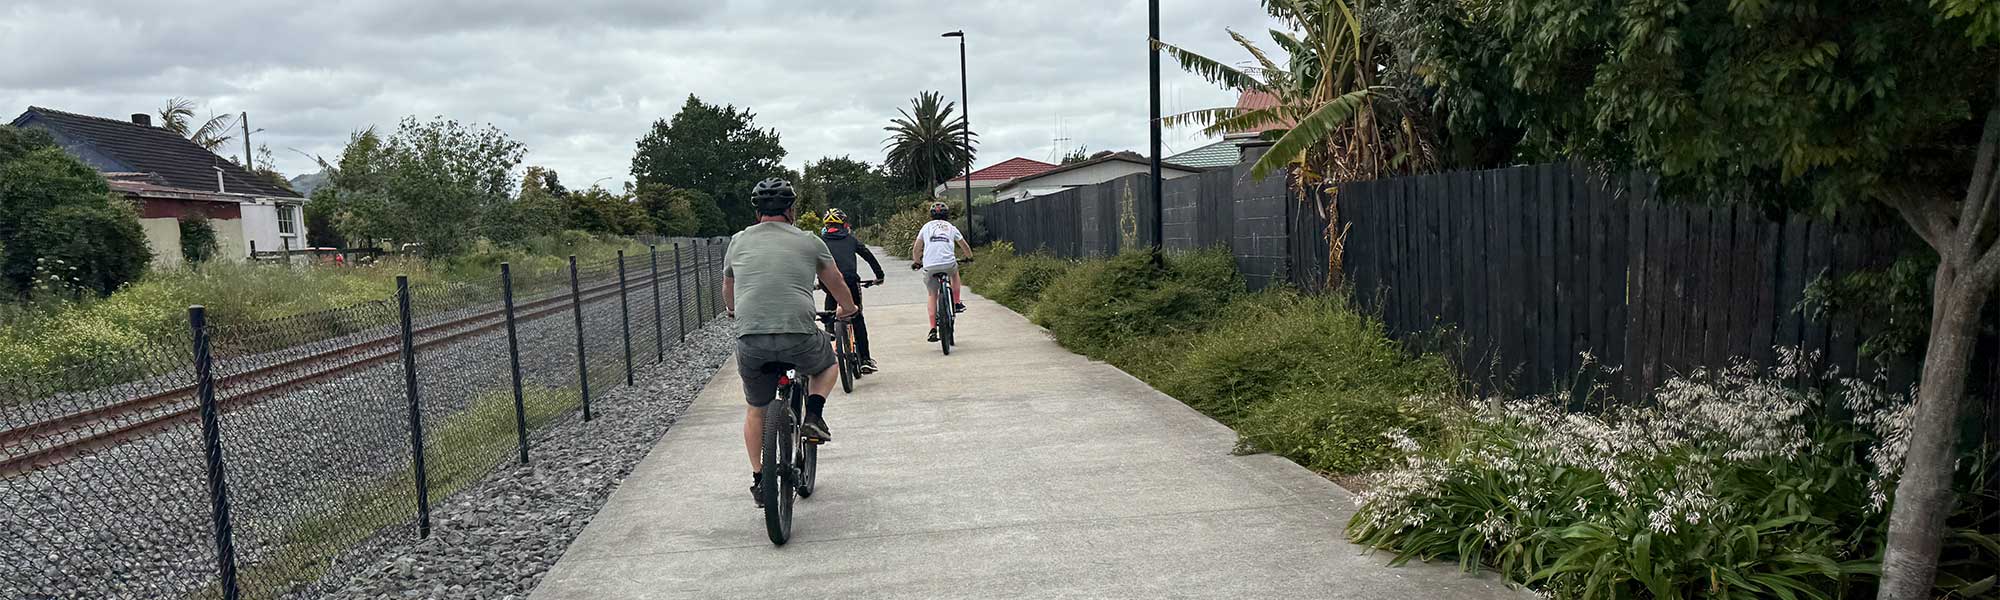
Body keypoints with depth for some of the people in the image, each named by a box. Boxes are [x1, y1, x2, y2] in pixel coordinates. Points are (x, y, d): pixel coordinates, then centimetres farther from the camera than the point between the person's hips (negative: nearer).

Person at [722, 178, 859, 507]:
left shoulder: (739, 241, 16)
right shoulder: (808, 242, 11)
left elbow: (728, 292, 32)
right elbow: (836, 282, 27)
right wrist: (847, 309, 47)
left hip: (750, 339, 2)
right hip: (799, 337, -2)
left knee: (756, 410, 23)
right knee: (827, 365, 32)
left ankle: (758, 479, 23)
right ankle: (814, 414, 10)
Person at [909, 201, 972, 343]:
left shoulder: (927, 226, 17)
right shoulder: (951, 227, 19)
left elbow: (916, 249, 15)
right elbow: (965, 246, 27)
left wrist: (916, 262, 32)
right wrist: (969, 257, 47)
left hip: (929, 266, 0)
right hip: (948, 263, 0)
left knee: (932, 296, 13)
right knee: (955, 272, 36)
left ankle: (933, 329, 4)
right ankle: (957, 303, 32)